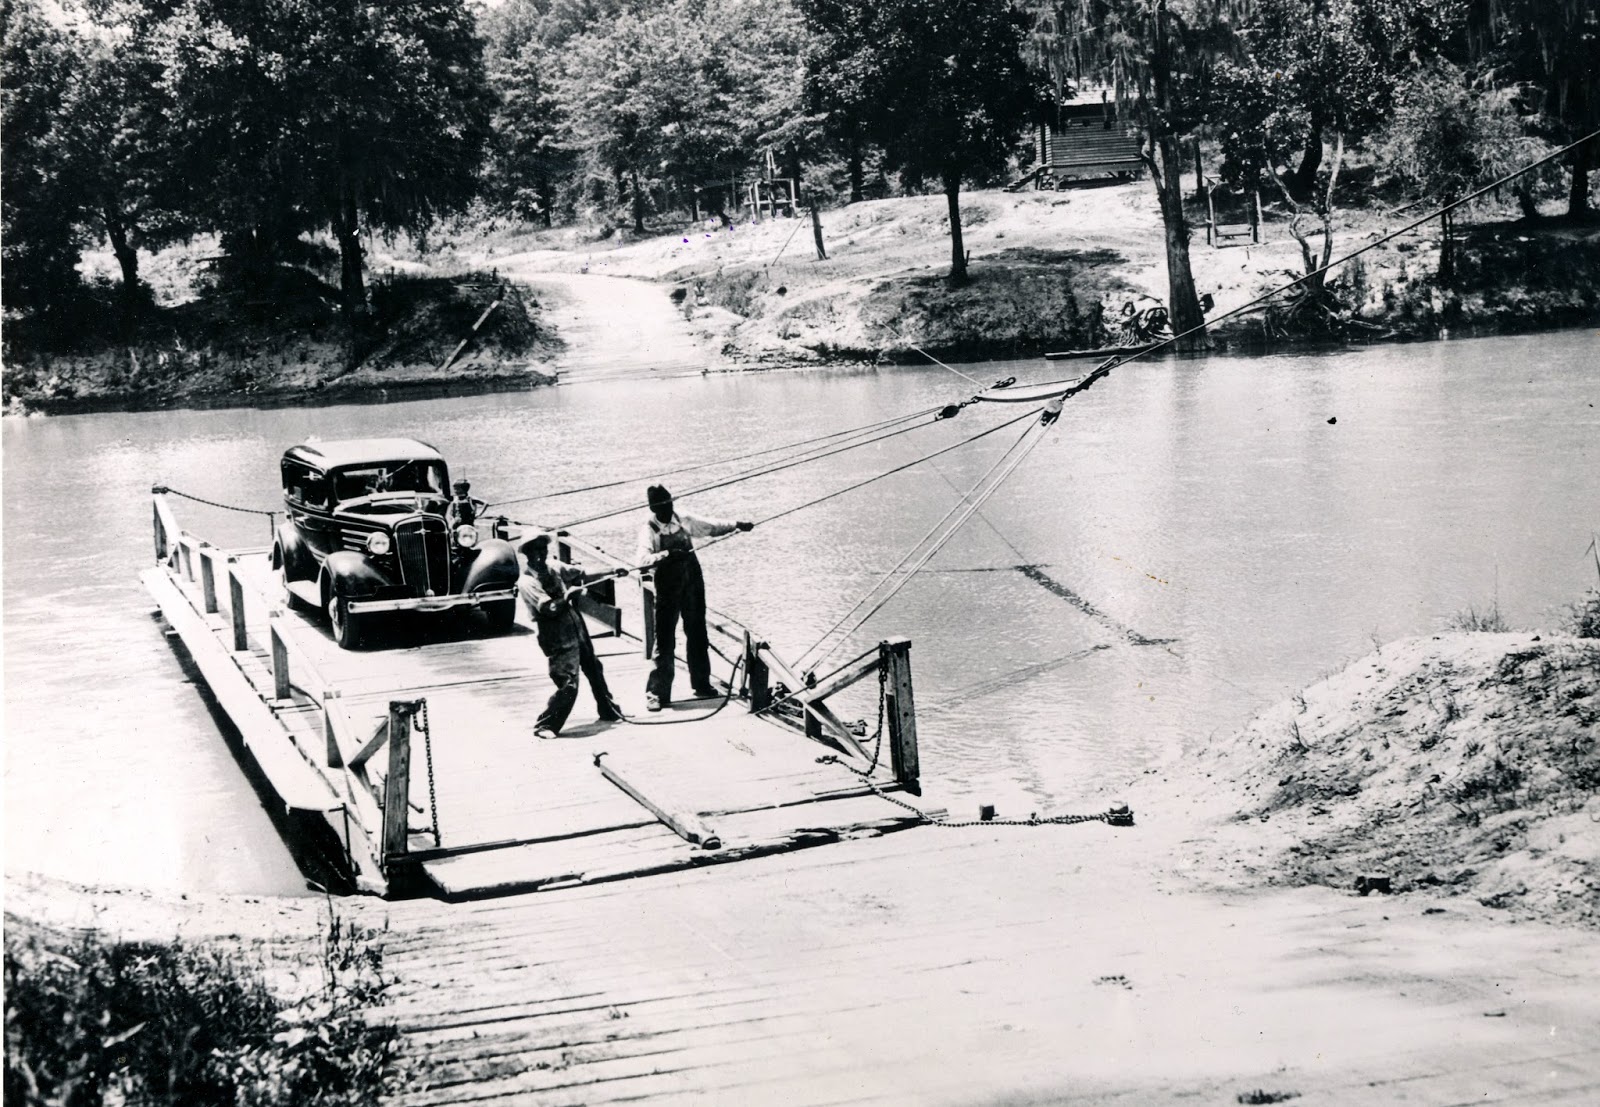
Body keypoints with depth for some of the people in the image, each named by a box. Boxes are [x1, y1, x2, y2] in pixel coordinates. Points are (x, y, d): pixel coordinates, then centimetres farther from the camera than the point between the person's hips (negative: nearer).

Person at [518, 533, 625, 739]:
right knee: (568, 683, -14)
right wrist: (568, 595, -23)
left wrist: (611, 573, 5)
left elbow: (582, 577, 10)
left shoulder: (553, 567, 4)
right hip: (557, 635, -8)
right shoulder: (526, 582, -16)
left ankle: (609, 711, 40)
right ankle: (545, 726, -2)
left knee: (594, 668, 21)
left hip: (575, 623, 8)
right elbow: (550, 609, -23)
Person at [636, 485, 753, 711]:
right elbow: (644, 559, -27)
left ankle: (701, 685, 26)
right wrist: (667, 554, -40)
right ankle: (657, 692, -2)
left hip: (692, 584, 5)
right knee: (665, 640, -7)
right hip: (668, 588, -5)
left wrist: (735, 526, 1)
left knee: (697, 635, 13)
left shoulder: (684, 522, 1)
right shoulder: (649, 530, -13)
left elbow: (710, 527, 12)